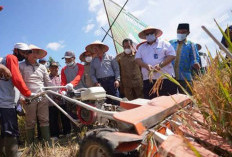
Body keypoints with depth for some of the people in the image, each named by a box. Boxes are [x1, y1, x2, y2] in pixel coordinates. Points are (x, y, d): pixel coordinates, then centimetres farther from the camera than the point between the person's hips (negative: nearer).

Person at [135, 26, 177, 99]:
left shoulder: (164, 44, 9)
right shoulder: (142, 47, 20)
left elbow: (172, 55, -1)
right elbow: (137, 59, 9)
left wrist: (160, 65, -14)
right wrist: (146, 66, -10)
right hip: (148, 80, 3)